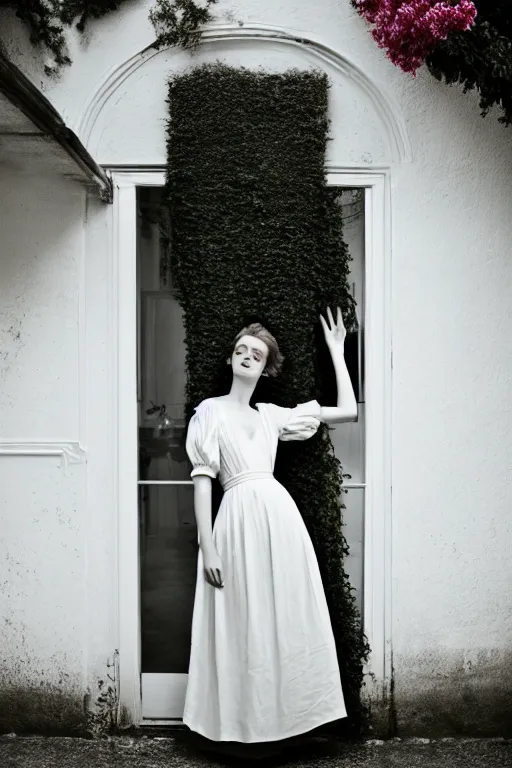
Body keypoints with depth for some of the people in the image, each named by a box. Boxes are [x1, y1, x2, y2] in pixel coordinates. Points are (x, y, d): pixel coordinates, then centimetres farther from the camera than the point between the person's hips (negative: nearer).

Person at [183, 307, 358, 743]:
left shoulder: (272, 415, 16)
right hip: (239, 519, -4)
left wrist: (336, 351, 19)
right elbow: (201, 480, 0)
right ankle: (245, 722, 14)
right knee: (245, 622, 0)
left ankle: (286, 713, 17)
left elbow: (348, 411, 15)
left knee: (289, 618, 5)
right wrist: (207, 547, -8)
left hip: (280, 515, 4)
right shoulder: (211, 411, 7)